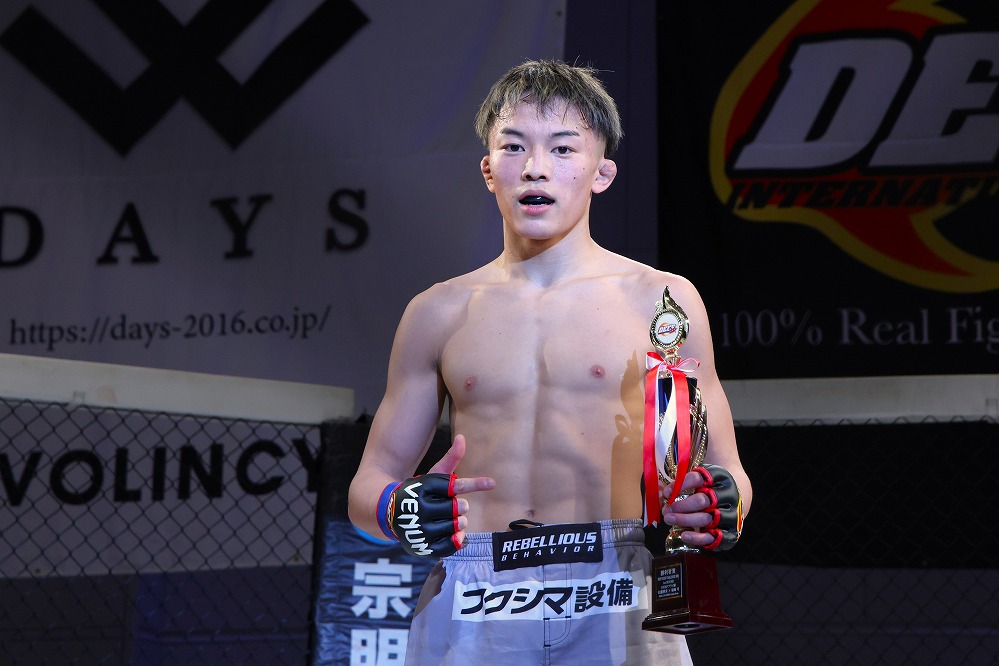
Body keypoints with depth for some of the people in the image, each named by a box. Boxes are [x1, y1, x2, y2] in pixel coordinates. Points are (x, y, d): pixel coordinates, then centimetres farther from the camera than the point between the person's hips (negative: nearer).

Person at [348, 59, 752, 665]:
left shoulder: (660, 300, 10)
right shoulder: (439, 313, 15)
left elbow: (726, 471, 13)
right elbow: (371, 482, 17)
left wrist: (717, 508, -11)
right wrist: (400, 512, -6)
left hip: (614, 608, -1)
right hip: (471, 612, 1)